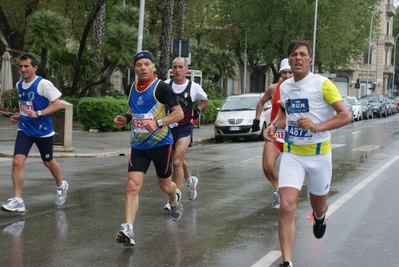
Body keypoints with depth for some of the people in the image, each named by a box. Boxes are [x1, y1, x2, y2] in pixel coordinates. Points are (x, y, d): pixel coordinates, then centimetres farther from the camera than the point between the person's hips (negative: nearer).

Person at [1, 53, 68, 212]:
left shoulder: (43, 84, -16)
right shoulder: (19, 85, 5)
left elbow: (57, 104, -18)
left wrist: (38, 114, -28)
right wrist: (19, 116, 5)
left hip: (43, 131, -4)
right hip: (24, 130, 5)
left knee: (48, 162, 14)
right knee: (17, 161, -13)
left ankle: (61, 186, 43)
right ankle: (17, 201, -11)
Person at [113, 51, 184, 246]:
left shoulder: (161, 88, -12)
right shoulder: (132, 88, 7)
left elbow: (179, 113, -15)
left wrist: (158, 123, -29)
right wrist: (124, 119, 4)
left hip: (161, 144, -4)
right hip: (138, 146, 4)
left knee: (165, 186, 15)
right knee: (132, 186, -13)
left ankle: (175, 198, 52)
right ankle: (127, 230, -17)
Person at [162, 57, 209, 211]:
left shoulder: (194, 87, -8)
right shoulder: (165, 85, -8)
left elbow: (205, 100, 12)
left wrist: (198, 110, -6)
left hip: (184, 129, -3)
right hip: (168, 127, 3)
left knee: (177, 161, -16)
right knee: (178, 161, 21)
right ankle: (190, 180, 52)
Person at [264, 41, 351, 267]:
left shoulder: (322, 84, -12)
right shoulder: (285, 87, 4)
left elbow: (345, 116, -15)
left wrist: (317, 127, -27)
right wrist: (275, 124, 4)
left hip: (319, 154, -2)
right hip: (292, 154, 3)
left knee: (318, 206, 18)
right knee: (287, 207, -15)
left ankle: (319, 218, 57)